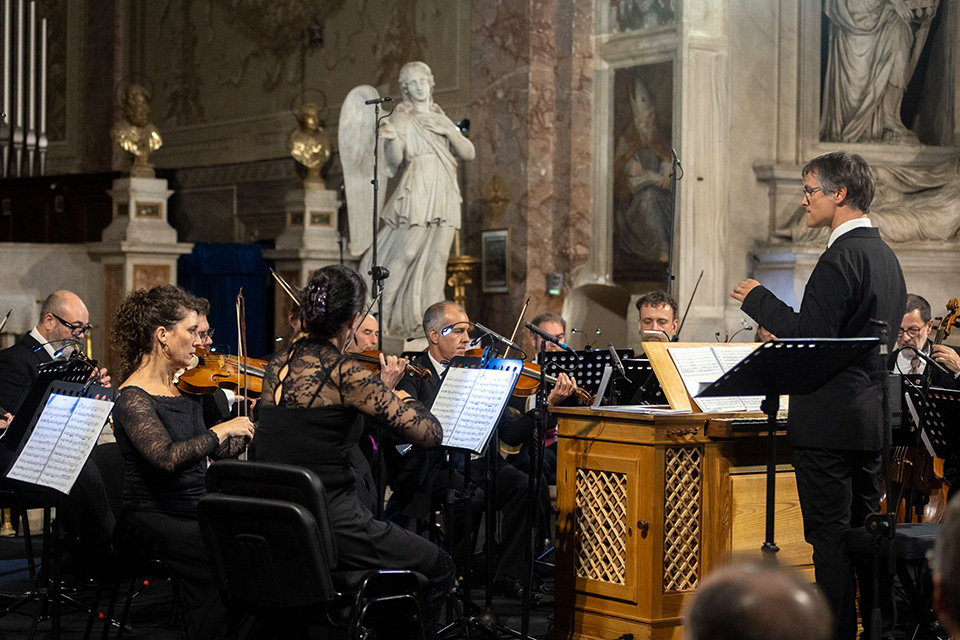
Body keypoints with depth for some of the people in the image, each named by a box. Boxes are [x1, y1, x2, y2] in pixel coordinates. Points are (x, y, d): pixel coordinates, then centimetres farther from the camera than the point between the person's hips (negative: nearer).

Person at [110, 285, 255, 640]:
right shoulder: (133, 397, -12)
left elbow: (220, 451, 15)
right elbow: (167, 458, -28)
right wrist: (223, 430, -22)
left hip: (197, 507, 7)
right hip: (154, 516, -7)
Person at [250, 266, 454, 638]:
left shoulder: (277, 367, 5)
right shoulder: (345, 373, -18)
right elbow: (430, 433, -18)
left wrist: (382, 387, 20)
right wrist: (399, 392, 0)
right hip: (329, 525, -8)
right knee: (437, 569, 17)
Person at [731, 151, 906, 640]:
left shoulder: (841, 258, -16)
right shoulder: (885, 255, 15)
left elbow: (813, 335, -23)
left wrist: (759, 301, -10)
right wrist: (784, 331, 22)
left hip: (829, 419, -10)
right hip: (871, 417, 10)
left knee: (830, 534, -5)